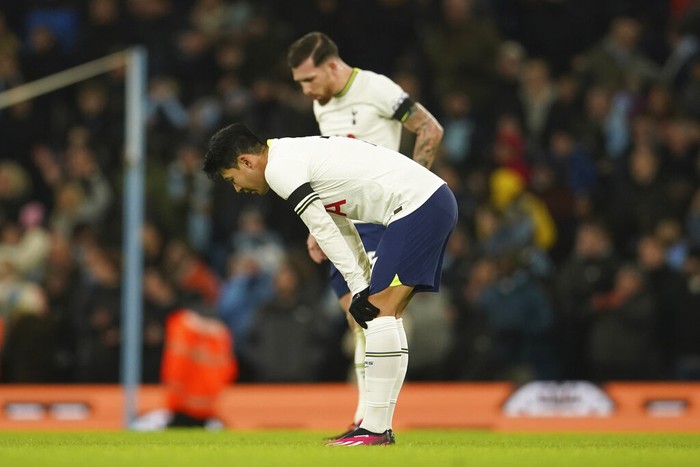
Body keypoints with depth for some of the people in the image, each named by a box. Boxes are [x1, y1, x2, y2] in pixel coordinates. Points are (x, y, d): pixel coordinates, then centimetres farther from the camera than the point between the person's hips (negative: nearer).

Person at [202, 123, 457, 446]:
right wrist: (367, 285, 19)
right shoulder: (298, 154, 23)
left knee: (380, 313, -11)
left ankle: (375, 429, -13)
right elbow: (342, 226, 24)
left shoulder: (279, 168, -8)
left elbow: (323, 229, -13)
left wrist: (359, 289, -11)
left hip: (416, 205, -10)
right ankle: (380, 426, 11)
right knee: (385, 315, 11)